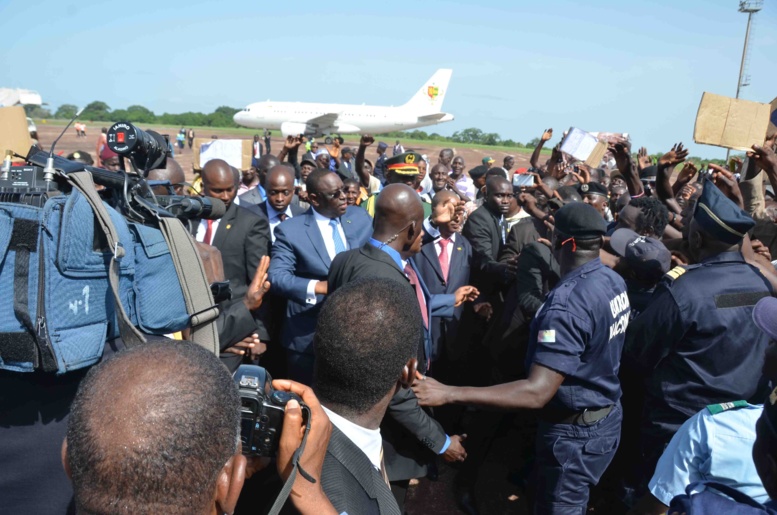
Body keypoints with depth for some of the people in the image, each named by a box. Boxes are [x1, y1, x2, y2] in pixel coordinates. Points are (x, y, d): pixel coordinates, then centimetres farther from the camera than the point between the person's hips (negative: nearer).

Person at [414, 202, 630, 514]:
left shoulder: (567, 303, -32)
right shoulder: (614, 280, -5)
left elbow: (537, 392, -37)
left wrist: (448, 394, -38)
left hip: (575, 431, -8)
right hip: (607, 416, 8)